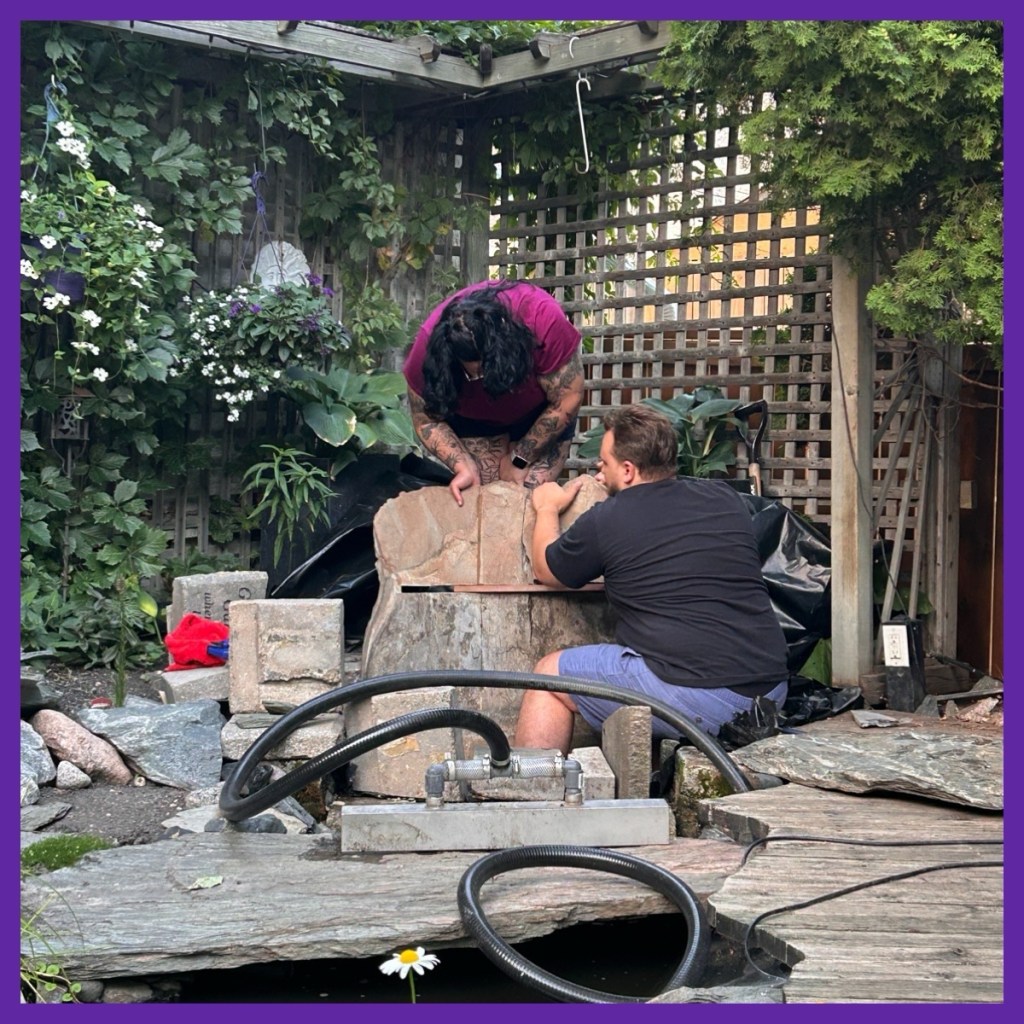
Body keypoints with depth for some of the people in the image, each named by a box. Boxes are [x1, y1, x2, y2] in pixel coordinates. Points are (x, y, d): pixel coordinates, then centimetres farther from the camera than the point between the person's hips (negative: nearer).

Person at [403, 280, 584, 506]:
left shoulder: (543, 318, -38)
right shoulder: (430, 346, -32)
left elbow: (567, 400, -26)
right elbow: (427, 420, -17)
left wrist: (519, 459, -19)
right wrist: (463, 467, -31)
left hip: (539, 408, -1)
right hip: (473, 416, 1)